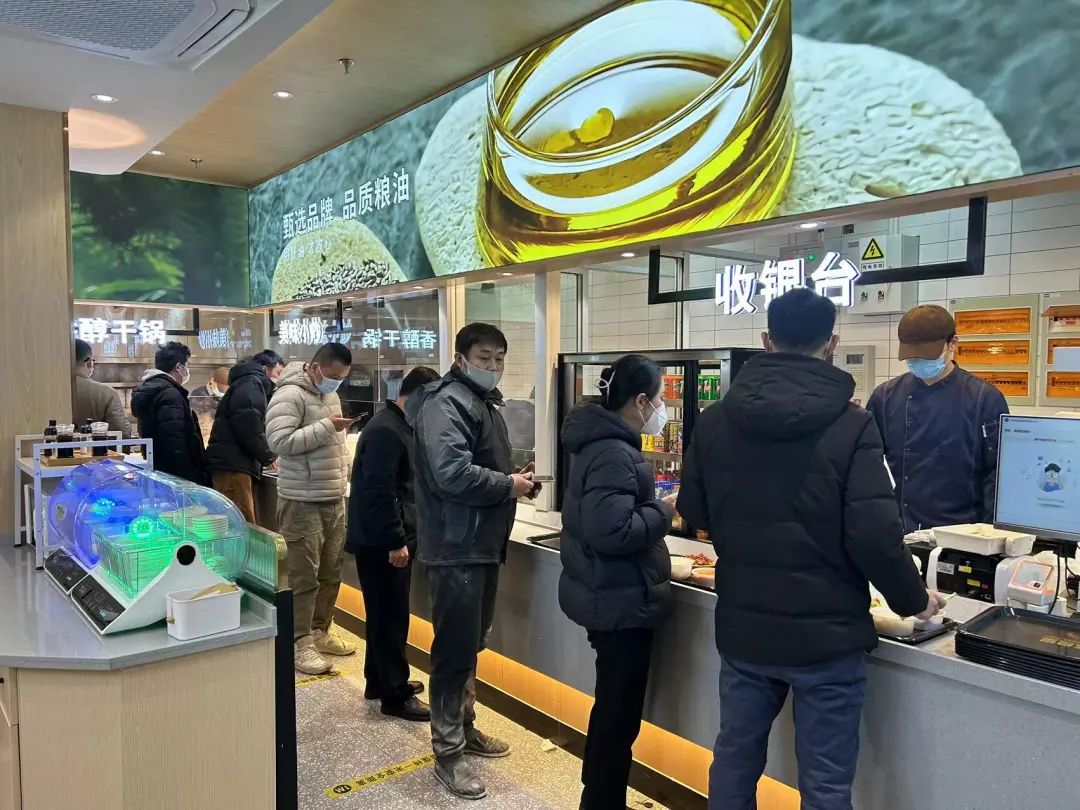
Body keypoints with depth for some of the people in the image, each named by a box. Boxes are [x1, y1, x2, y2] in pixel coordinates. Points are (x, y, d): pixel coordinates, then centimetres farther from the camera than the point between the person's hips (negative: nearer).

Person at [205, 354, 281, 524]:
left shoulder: (245, 384, 28)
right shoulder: (251, 383, -4)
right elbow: (249, 428, -18)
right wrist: (268, 456, -7)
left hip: (233, 465, 10)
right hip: (233, 466, -10)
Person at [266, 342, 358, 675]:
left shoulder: (330, 395, 15)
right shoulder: (289, 395, -13)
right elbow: (279, 441, -24)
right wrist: (326, 427, -23)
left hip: (334, 499, 8)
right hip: (302, 502, -8)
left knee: (331, 571, 15)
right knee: (303, 576, -2)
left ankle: (320, 630, 29)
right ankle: (299, 643, 9)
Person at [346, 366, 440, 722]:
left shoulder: (399, 426, 13)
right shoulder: (386, 432, -20)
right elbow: (379, 492, -26)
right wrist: (396, 541, -23)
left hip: (387, 539, 10)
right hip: (382, 544, -10)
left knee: (386, 615, 19)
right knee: (391, 617, -1)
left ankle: (380, 681, 32)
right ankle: (395, 696, 10)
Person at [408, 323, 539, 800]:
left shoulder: (485, 403, 16)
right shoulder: (447, 403, -17)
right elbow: (452, 473, -30)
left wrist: (516, 482, 3)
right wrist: (509, 486, -17)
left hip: (483, 544, 10)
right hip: (456, 548, -10)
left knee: (471, 646, 21)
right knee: (455, 651, 0)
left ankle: (464, 728, 37)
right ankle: (448, 754, 14)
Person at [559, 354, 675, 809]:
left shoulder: (602, 443, 9)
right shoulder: (614, 454, -23)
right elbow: (612, 531, -31)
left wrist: (655, 507, 6)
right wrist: (664, 511, -17)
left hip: (608, 597, 11)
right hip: (621, 602, -11)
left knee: (612, 707, 24)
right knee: (619, 714, 5)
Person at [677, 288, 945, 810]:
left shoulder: (715, 420, -2)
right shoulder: (850, 425, -14)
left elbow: (694, 513, 7)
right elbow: (874, 535, -17)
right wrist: (914, 600, 1)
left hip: (742, 627, 4)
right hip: (826, 633, -4)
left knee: (734, 762, 19)